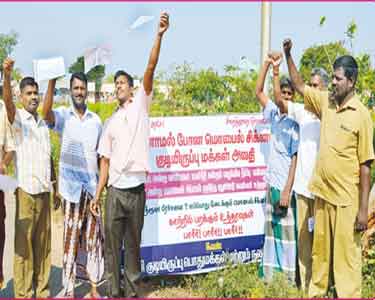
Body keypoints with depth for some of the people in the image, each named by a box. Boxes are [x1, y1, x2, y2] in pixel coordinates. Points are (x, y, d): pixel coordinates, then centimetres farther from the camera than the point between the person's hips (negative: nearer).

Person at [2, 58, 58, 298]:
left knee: (43, 243, 9)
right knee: (24, 244, -2)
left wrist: (56, 189, 16)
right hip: (25, 190, -5)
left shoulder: (43, 123, 16)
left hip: (44, 191, 6)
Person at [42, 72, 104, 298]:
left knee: (94, 237, 9)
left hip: (92, 187, 3)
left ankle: (94, 287, 20)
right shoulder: (63, 116, 0)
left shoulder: (96, 120, 10)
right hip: (72, 187, -3)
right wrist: (52, 82, -32)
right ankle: (69, 290, 9)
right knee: (71, 238, 0)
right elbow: (46, 113, -23)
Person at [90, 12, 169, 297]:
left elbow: (151, 68, -9)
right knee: (112, 244, 6)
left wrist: (159, 36, -20)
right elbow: (105, 161, 11)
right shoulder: (110, 122, 12)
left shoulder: (141, 105, 4)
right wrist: (97, 195, 6)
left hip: (137, 190, -2)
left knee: (133, 244, 9)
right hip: (115, 191, 3)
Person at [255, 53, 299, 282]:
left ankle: (291, 278, 8)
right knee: (271, 229, 13)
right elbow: (259, 91, 18)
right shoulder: (274, 114, 7)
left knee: (287, 231, -1)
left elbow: (295, 158, -14)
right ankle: (269, 276, 23)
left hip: (286, 186, -7)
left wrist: (287, 190, -17)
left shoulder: (295, 123, -11)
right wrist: (268, 64, 8)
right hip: (272, 182, 7)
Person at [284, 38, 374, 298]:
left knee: (346, 253, 3)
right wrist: (288, 55, 4)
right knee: (320, 249, 18)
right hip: (322, 192, 6)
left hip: (346, 198, -6)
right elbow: (300, 86, 17)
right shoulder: (326, 102, 4)